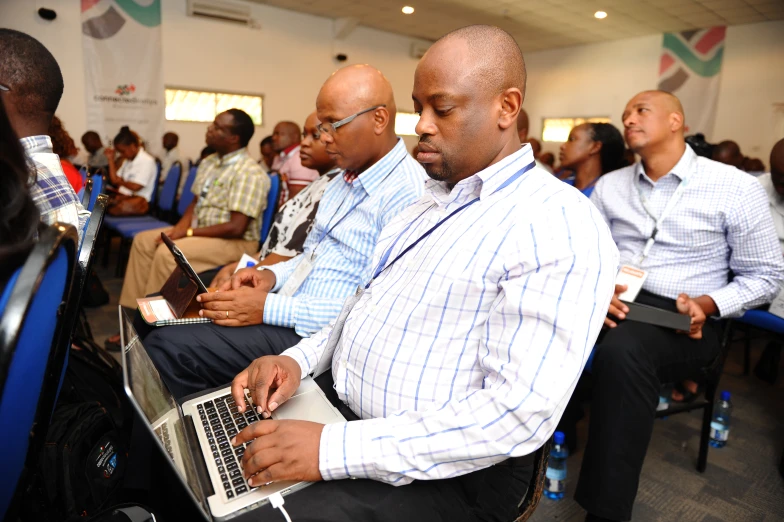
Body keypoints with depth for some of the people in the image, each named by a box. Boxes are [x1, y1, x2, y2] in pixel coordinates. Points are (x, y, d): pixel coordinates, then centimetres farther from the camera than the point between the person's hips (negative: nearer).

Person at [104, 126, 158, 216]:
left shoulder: (147, 161, -9)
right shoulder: (128, 160, 19)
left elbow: (135, 187, -16)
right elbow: (114, 180, 16)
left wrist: (121, 181, 4)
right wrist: (111, 159, 13)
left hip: (139, 199, -8)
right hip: (123, 196, 8)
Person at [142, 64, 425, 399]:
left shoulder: (407, 193, -18)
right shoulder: (345, 180, 15)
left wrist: (269, 308, -22)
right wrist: (272, 276, 1)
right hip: (284, 311, 9)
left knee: (168, 348, -15)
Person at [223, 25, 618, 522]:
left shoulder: (559, 227, -18)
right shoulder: (432, 198, 10)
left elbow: (520, 414, -24)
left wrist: (334, 447, -26)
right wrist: (298, 359, -2)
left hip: (440, 473, -7)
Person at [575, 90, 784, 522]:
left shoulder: (735, 188, -1)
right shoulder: (608, 186, 10)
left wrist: (707, 304, -14)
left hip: (684, 321, -3)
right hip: (613, 306, 4)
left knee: (622, 349, -37)